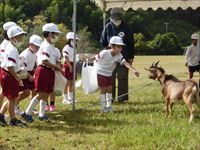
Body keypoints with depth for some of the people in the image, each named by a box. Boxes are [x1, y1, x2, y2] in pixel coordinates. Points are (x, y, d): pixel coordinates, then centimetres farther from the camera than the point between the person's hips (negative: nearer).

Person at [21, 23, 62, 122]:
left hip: (49, 72, 10)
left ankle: (42, 115, 19)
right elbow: (45, 61, -23)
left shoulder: (50, 46, 16)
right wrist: (56, 67, -15)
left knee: (46, 94, 13)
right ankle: (27, 113, -4)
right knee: (41, 94, -10)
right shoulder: (46, 46, -16)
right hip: (44, 71, -10)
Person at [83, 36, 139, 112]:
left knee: (109, 89, 7)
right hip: (101, 73, -5)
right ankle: (103, 107, 4)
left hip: (109, 74, 5)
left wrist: (134, 70, -46)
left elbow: (126, 63, -31)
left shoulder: (119, 56, -18)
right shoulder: (104, 53, -28)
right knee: (103, 90, -3)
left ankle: (109, 106, 18)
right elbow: (96, 57, -11)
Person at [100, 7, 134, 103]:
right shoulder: (108, 27, -2)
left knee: (123, 78, 1)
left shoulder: (126, 28, -3)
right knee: (110, 78, 5)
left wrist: (131, 57, 1)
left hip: (124, 57, -1)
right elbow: (103, 41, 10)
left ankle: (122, 98, 7)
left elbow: (131, 43, 2)